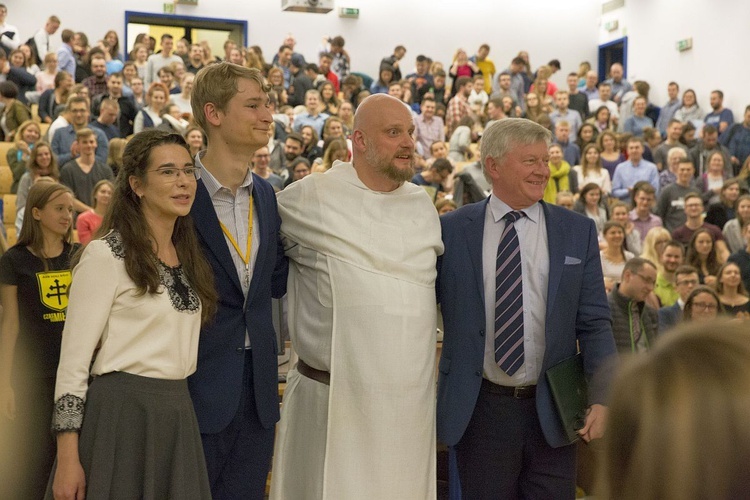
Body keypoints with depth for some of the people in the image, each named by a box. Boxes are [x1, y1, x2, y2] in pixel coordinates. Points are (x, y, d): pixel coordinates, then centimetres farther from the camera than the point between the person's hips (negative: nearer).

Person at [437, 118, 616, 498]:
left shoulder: (578, 231, 3)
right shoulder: (450, 230, 0)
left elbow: (594, 323, 1)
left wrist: (602, 397, -10)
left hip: (552, 411, 1)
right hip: (479, 410, -1)